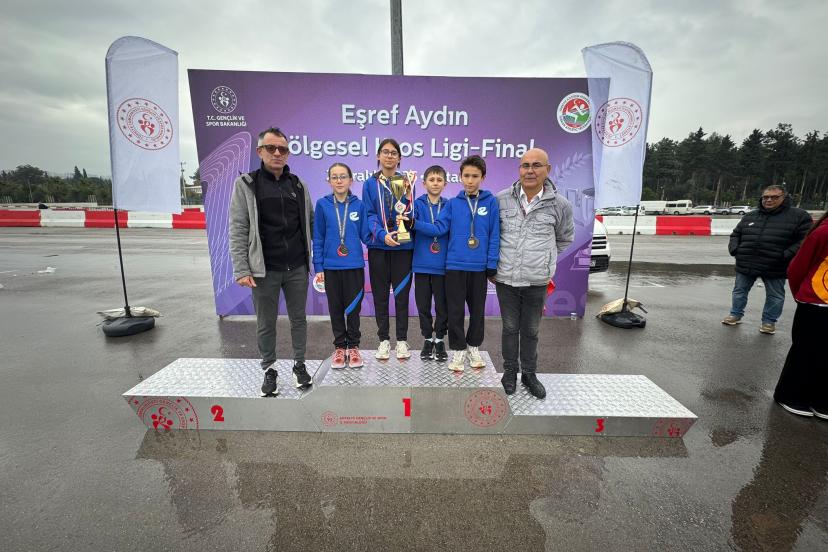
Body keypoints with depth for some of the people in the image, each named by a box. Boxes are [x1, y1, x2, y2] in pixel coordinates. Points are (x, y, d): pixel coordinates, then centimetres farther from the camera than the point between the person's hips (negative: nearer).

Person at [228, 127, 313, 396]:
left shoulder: (298, 185, 9)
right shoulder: (246, 184, 0)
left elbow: (310, 223, 14)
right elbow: (238, 230, -5)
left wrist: (312, 257, 9)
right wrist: (241, 270, -11)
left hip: (297, 268, 3)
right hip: (264, 270, -2)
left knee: (298, 319, 12)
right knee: (266, 324, 9)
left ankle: (299, 364, 29)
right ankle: (269, 370, 27)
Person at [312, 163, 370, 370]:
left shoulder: (359, 205, -1)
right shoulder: (322, 205, -1)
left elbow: (365, 235, -1)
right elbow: (318, 238, 1)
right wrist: (318, 267, -3)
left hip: (354, 266, 0)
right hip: (331, 267, 1)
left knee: (353, 307, 9)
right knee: (336, 308, 11)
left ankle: (353, 347, 26)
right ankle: (339, 347, 27)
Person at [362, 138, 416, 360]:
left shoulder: (406, 181, 4)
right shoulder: (370, 184, 6)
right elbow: (369, 215, -3)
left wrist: (406, 191, -21)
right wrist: (382, 235, -19)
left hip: (403, 246, -1)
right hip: (378, 246, 1)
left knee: (401, 294, 5)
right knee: (380, 295, 7)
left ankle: (402, 340, 18)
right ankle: (384, 340, 20)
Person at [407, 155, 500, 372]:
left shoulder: (491, 201, -1)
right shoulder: (452, 203, 3)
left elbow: (494, 235, -2)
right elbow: (439, 228, -5)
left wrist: (492, 264, -5)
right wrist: (414, 223, -17)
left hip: (480, 267, 0)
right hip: (455, 266, 0)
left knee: (477, 309, 13)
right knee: (455, 311, 6)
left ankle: (473, 347, 32)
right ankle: (458, 350, 23)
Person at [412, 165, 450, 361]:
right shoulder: (418, 204, 2)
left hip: (442, 264, 0)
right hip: (422, 264, 0)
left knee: (442, 305, 8)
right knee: (423, 305, 9)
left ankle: (440, 339, 26)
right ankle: (427, 339, 27)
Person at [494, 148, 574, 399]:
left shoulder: (560, 205, -3)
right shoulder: (501, 199, -4)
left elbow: (565, 239, 15)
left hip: (537, 281, 0)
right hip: (505, 278, 0)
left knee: (531, 330, 14)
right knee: (510, 328, 13)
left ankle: (529, 373, 33)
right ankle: (510, 371, 31)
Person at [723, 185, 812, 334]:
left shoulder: (799, 216, -3)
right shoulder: (749, 216, 9)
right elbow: (735, 234, 17)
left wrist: (786, 255, -18)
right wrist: (734, 249, 1)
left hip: (775, 267, -3)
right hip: (745, 265, 3)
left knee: (775, 296, 10)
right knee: (739, 291, 12)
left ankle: (769, 321, 25)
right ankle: (735, 315, 26)